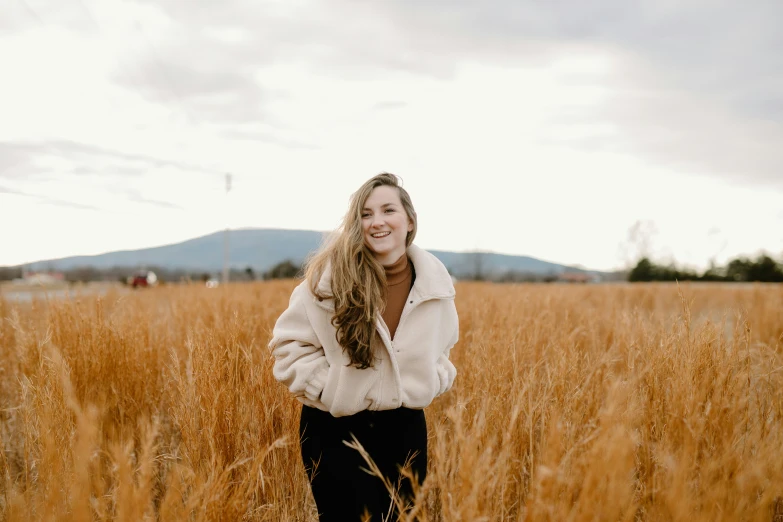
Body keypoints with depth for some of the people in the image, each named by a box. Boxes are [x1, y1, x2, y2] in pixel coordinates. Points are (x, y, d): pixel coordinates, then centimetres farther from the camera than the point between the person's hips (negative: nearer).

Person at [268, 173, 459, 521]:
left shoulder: (434, 278, -3)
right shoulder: (329, 275, -14)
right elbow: (289, 342, -6)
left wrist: (432, 383, 2)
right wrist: (325, 388, -13)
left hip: (405, 426, 4)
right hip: (336, 429, -3)